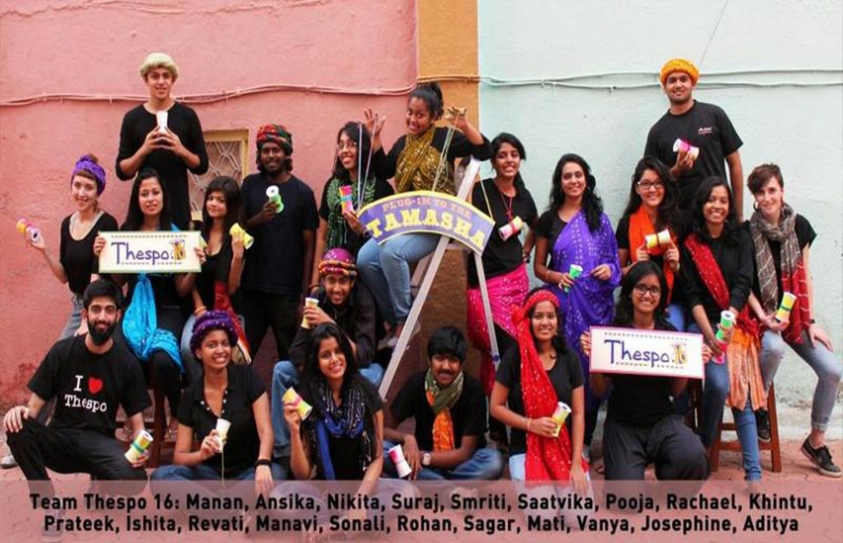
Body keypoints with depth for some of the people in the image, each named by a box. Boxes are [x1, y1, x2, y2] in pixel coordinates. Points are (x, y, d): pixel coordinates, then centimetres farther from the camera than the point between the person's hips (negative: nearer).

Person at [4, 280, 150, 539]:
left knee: (135, 479, -33)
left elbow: (136, 421, 0)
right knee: (18, 428, -31)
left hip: (99, 443, -1)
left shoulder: (127, 363, -2)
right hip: (60, 439, 2)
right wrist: (21, 410, -26)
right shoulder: (62, 351, -1)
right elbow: (35, 406, -1)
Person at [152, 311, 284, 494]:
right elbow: (179, 457, 0)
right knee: (161, 476, -25)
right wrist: (201, 454, -23)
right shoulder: (191, 395, 1)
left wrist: (263, 464, -37)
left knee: (275, 474, -34)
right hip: (211, 474, 2)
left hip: (248, 472, -2)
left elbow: (265, 431, -15)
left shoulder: (247, 377, -5)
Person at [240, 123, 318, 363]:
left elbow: (309, 246, 0)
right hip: (252, 287, 2)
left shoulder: (302, 192, 1)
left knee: (290, 358, 1)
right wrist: (260, 218, -14)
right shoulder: (250, 185, 9)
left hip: (287, 291, -2)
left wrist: (305, 294, -4)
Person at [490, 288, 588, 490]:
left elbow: (578, 413, 1)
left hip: (565, 450, 2)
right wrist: (531, 424, -15)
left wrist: (576, 464, -5)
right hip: (526, 450, -2)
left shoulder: (569, 357, 1)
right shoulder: (515, 357, -6)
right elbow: (496, 407, -1)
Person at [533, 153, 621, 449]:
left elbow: (613, 260, 14)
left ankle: (584, 440, 10)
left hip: (596, 305, 1)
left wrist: (609, 269, -8)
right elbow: (538, 266, 12)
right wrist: (554, 276, -8)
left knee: (593, 367, -1)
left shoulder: (599, 218, 10)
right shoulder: (548, 220, 9)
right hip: (563, 304, 0)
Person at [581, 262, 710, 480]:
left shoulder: (670, 333, 2)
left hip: (663, 419, 2)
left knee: (694, 459, -28)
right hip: (622, 423, -2)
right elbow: (600, 389, 0)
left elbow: (675, 391, 7)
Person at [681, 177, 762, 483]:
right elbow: (693, 295, -4)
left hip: (737, 324, 2)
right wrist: (709, 333, -18)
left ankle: (753, 472, -10)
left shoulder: (741, 239, 7)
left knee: (742, 394, -10)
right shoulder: (690, 244, 3)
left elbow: (743, 284, -5)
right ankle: (704, 447, 2)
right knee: (719, 384, -23)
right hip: (703, 324, -2)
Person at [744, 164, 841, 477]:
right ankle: (758, 406, -7)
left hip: (796, 315, 4)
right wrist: (764, 317, -17)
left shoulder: (799, 226, 3)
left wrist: (811, 322, 3)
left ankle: (816, 441, 9)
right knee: (774, 347, -37)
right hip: (762, 316, -4)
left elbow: (804, 277, 6)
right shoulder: (747, 233, -7)